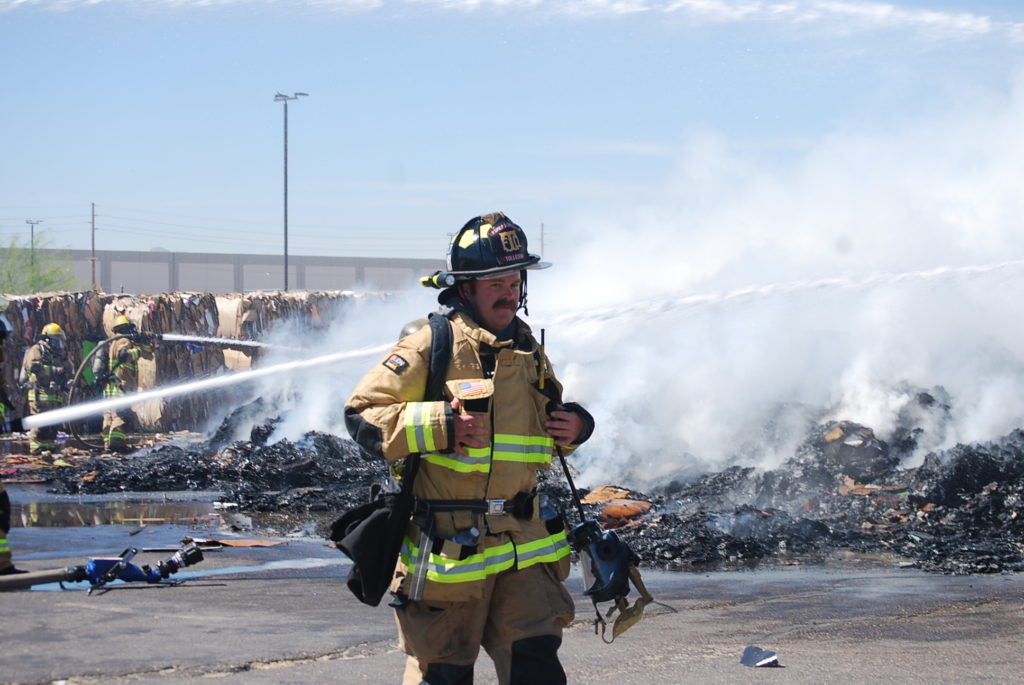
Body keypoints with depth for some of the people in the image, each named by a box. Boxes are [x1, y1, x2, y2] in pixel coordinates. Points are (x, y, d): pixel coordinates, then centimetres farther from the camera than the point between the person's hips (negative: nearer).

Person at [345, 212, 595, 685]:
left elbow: (543, 419, 28)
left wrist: (573, 428, 4)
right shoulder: (430, 346, -9)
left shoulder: (528, 350, 12)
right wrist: (438, 426, -22)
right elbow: (362, 415, -11)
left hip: (522, 541, 5)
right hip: (447, 546, -5)